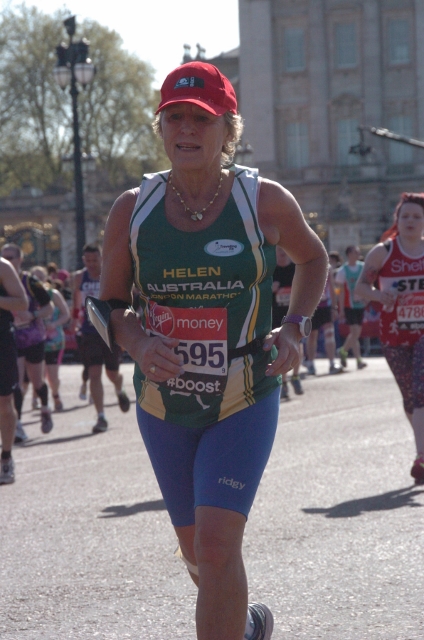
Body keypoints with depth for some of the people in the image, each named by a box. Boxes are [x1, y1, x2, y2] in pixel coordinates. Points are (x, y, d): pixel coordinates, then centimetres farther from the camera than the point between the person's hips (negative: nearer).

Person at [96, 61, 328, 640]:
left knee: (217, 545, -18)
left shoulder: (265, 201, -9)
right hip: (164, 404, 3)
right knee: (195, 551, 17)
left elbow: (313, 257, 12)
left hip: (245, 402, -3)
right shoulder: (133, 210, -5)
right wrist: (137, 342, -17)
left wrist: (295, 328, -3)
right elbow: (110, 303, 5)